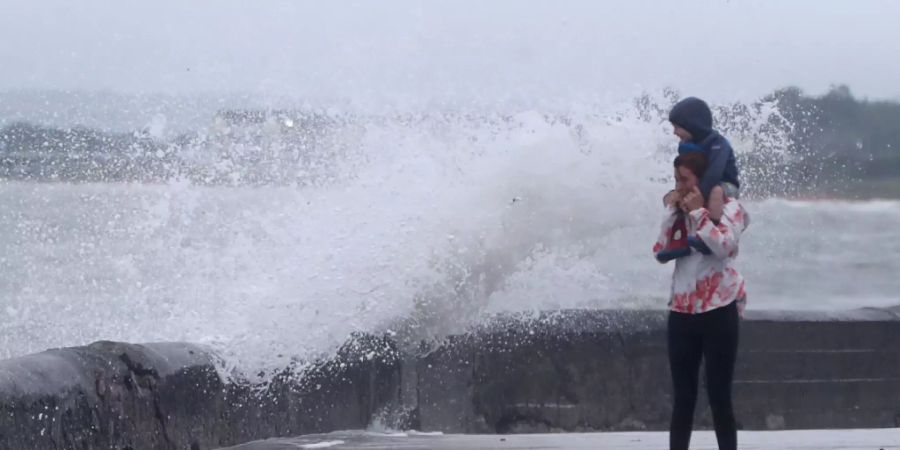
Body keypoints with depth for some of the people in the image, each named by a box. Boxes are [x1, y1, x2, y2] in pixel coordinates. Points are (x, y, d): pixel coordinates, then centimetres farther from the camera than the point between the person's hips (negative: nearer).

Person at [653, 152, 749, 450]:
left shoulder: (728, 207, -3)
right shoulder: (679, 210, 14)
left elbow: (724, 246, -19)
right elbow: (661, 252, 6)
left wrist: (698, 212, -14)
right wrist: (674, 213, -1)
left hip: (718, 311, -5)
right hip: (682, 312, 5)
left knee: (719, 397, -3)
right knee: (683, 397, 6)